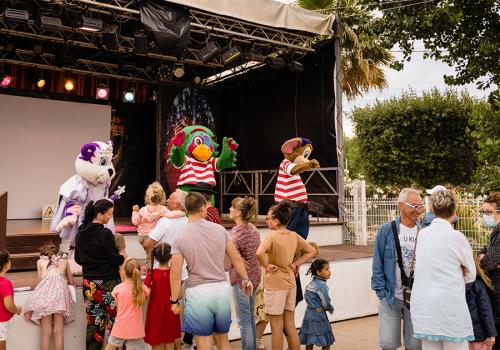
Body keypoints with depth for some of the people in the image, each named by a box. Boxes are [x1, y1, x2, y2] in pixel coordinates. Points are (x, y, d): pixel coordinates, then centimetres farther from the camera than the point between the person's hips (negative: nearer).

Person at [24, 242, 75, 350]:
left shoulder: (40, 262, 23)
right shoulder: (64, 261, 24)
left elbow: (40, 281, 21)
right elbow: (71, 282, 29)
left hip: (45, 293, 0)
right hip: (60, 290, 1)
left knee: (46, 332, 2)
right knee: (58, 332, 3)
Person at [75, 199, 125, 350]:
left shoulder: (81, 233, 5)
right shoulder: (105, 234, -17)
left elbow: (78, 259, 15)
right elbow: (115, 260, -14)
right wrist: (122, 256, 5)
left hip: (89, 283, 7)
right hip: (107, 282, -7)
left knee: (93, 322, 13)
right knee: (114, 321, 2)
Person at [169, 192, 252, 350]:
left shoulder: (180, 236, -7)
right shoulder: (219, 229, 0)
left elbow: (175, 274, -8)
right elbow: (236, 258, 6)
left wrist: (174, 300, 3)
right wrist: (245, 279, 20)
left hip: (198, 291, -3)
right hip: (222, 288, 3)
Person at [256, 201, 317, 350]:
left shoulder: (272, 235, -17)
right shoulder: (294, 236, 2)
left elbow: (259, 253, -35)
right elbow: (311, 251, 13)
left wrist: (267, 266, -18)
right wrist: (295, 264, 7)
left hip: (275, 284, -6)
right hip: (290, 283, 6)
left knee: (276, 327, 6)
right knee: (290, 325, 16)